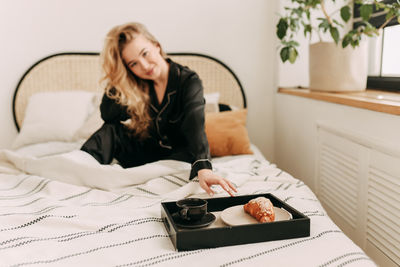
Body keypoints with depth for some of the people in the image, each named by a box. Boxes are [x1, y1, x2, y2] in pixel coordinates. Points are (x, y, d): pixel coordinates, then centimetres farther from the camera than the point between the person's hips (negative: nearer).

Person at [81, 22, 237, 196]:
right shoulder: (133, 84, -2)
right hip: (145, 154, 3)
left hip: (178, 156, -3)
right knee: (111, 130, -18)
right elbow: (107, 113, -12)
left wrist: (203, 168, -49)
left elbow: (195, 128, -32)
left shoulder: (188, 80, -15)